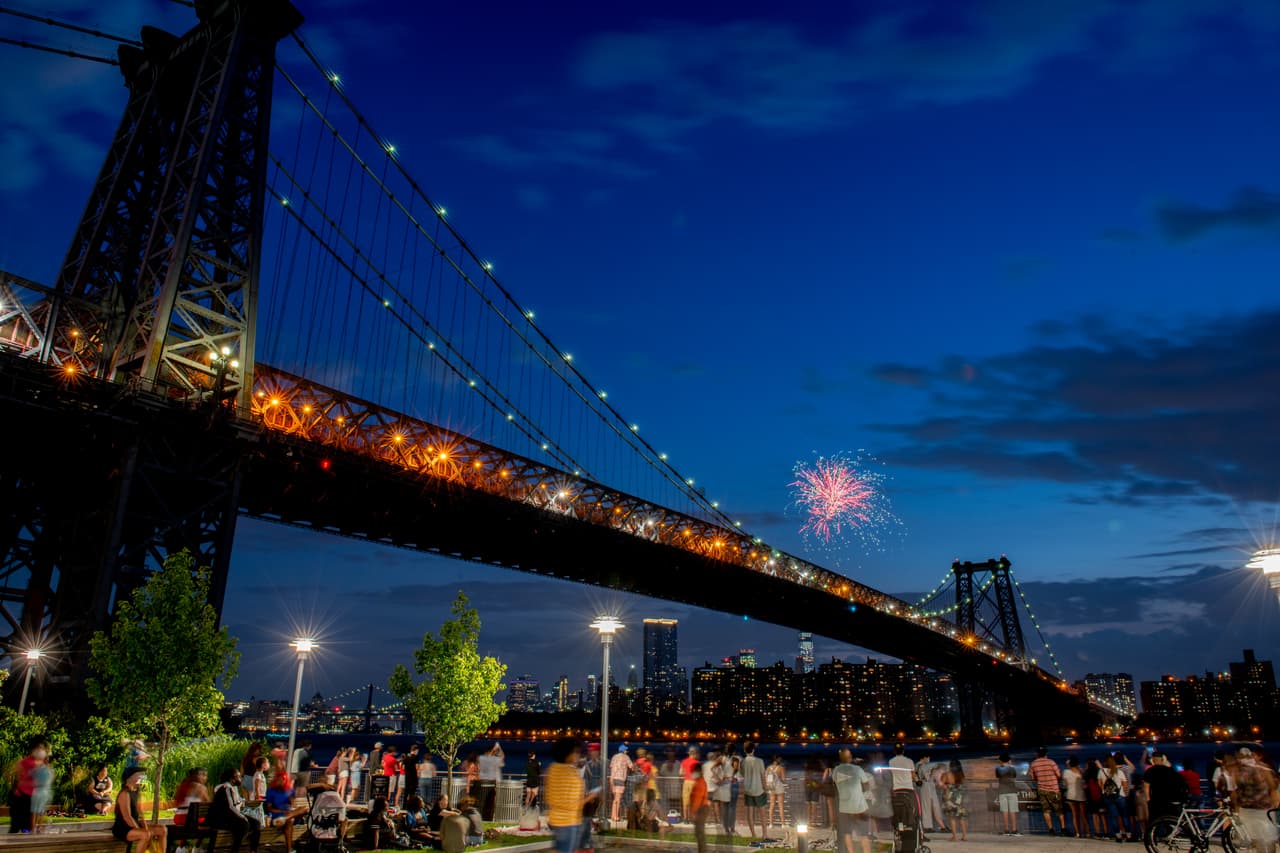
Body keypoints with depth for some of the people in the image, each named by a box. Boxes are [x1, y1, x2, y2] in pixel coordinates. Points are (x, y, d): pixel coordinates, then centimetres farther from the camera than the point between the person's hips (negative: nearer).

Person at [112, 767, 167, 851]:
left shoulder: (134, 793, 14)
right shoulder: (125, 794, -16)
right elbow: (127, 817, -23)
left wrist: (146, 829, 0)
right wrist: (140, 830, -21)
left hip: (134, 827, 9)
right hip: (122, 829, -9)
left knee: (163, 830, 0)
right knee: (146, 835, -35)